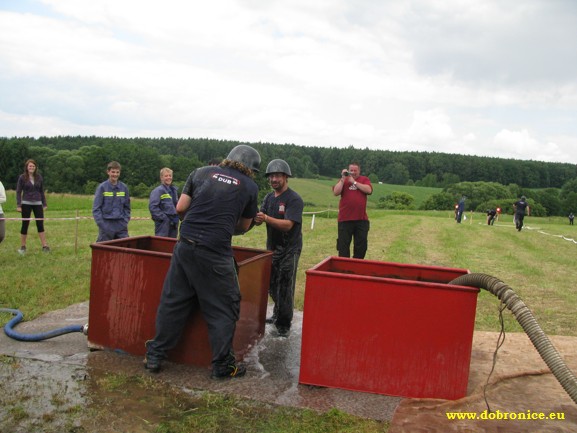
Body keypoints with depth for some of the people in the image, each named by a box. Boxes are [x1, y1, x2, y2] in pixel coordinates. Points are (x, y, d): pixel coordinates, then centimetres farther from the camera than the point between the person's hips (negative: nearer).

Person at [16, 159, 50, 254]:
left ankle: (45, 246, 0)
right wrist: (18, 205, -8)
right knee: (25, 225, 4)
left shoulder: (39, 177, 5)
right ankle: (22, 247, 15)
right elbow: (18, 192, -1)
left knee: (40, 225, -1)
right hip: (26, 204, -2)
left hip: (38, 204, 2)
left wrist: (44, 204, 9)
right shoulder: (22, 177, -2)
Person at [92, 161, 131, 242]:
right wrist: (101, 224, -12)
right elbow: (96, 208, -4)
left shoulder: (124, 187, 6)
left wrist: (126, 221, 2)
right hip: (106, 225, -3)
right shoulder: (102, 187, -3)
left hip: (121, 226, 3)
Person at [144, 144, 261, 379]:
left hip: (185, 245, 4)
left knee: (173, 301, 15)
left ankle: (154, 356, 26)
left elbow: (180, 208, 9)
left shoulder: (201, 172, 12)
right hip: (215, 252, -4)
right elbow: (244, 227, 14)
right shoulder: (250, 187, 6)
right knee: (223, 308, 10)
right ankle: (222, 365, 18)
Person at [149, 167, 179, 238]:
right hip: (163, 223, -7)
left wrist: (177, 217, 11)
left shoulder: (174, 190, 14)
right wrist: (163, 217, -17)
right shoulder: (158, 190, -9)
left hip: (174, 222, 7)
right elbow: (152, 206, -16)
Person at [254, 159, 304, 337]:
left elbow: (287, 225, -25)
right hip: (272, 247, 7)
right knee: (272, 286, 16)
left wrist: (266, 218, -39)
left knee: (285, 288, -3)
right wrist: (255, 217, -25)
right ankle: (277, 315, 36)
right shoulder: (268, 198, 8)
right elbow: (259, 220, -1)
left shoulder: (294, 199, -14)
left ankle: (284, 325, 8)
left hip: (289, 250, -7)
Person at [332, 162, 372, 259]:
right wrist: (343, 179, -10)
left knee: (361, 245, 10)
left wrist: (354, 182, -10)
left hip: (361, 219, 1)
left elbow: (369, 190, -12)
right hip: (345, 219, -1)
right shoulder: (343, 180, 7)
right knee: (343, 245, 4)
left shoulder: (364, 179, 8)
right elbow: (336, 193, -7)